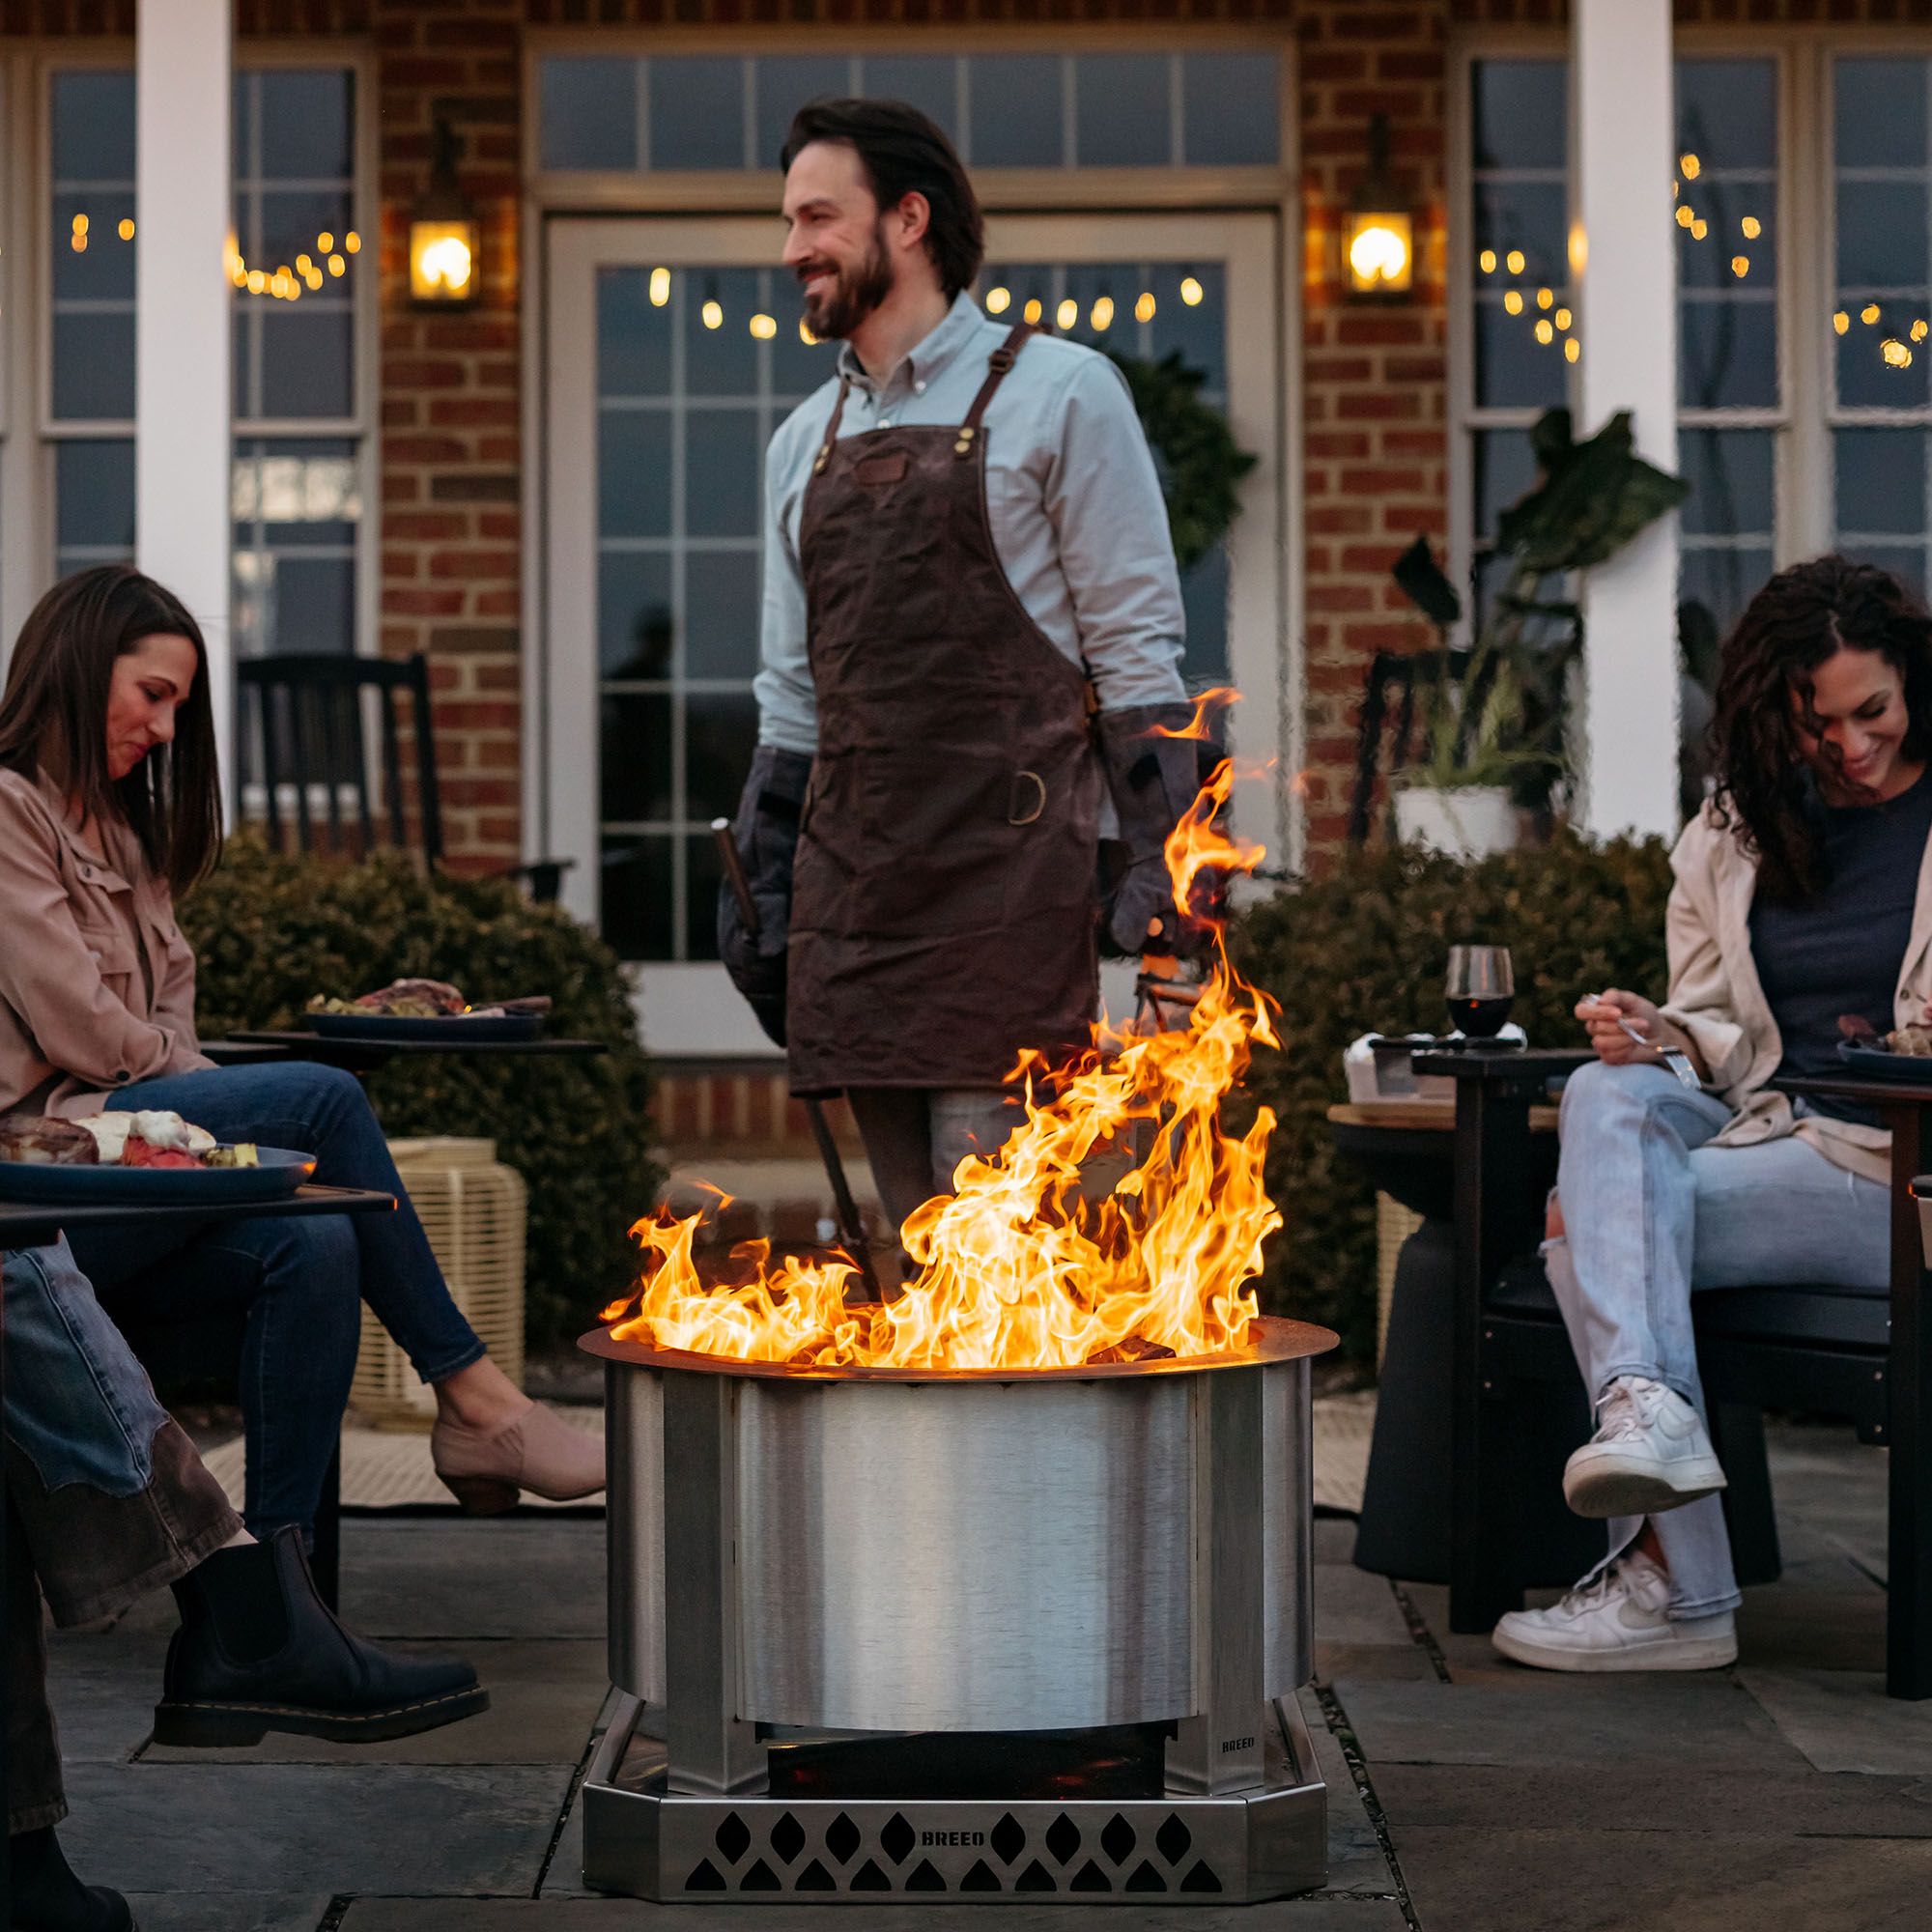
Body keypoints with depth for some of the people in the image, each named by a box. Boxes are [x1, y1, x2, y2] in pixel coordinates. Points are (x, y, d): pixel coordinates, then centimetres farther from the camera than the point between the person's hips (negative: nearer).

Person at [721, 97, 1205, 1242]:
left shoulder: (1056, 395, 1)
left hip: (1005, 873, -6)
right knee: (918, 1234, 7)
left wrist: (1157, 860, -10)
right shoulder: (807, 441, 18)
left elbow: (1136, 650, -3)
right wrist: (759, 886, 15)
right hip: (850, 876, 6)